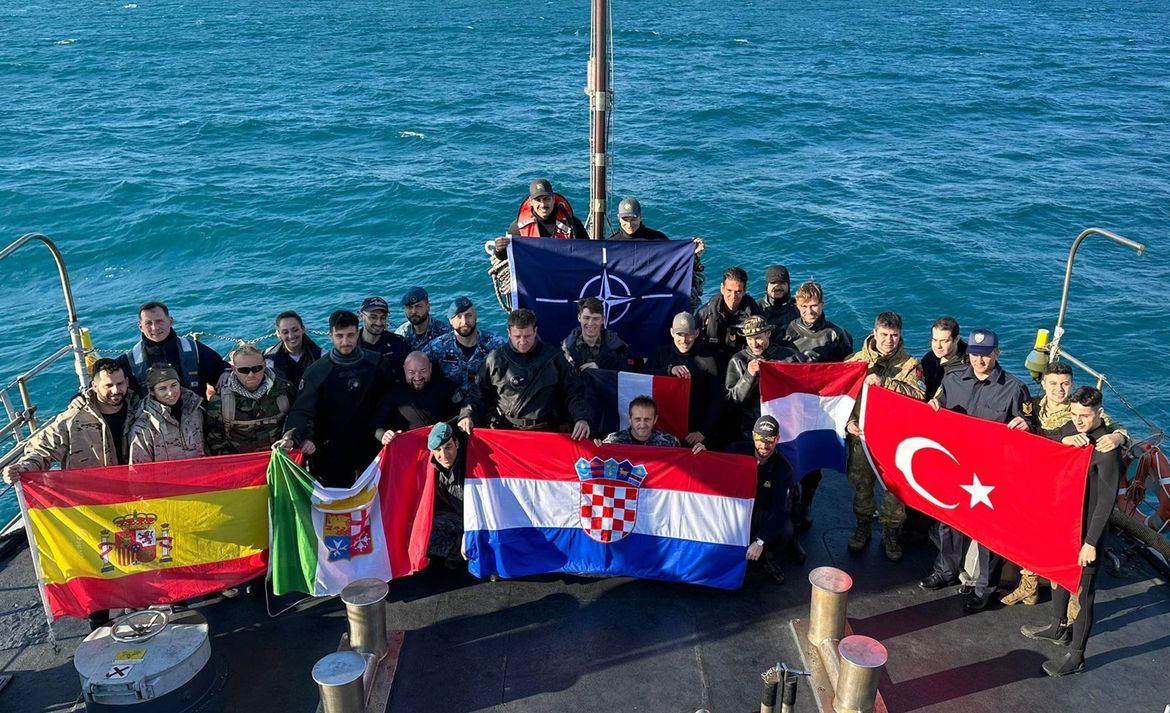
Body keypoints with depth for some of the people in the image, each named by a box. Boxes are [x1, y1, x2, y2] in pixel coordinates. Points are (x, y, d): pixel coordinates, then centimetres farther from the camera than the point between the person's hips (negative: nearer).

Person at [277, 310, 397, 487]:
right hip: (331, 452, -2)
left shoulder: (378, 363, 0)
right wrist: (291, 436, -31)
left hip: (369, 449, 2)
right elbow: (302, 411, -13)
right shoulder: (317, 371, -6)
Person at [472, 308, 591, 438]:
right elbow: (479, 393, 14)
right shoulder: (495, 359, 6)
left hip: (545, 431, -1)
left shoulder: (553, 356, 3)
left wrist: (581, 418, -12)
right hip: (505, 429, 1)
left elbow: (573, 391, 5)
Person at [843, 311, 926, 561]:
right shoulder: (857, 360, 2)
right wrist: (848, 421, -9)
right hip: (861, 435, 1)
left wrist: (885, 382, -27)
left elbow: (919, 395, -20)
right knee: (861, 484, 13)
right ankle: (863, 528, 32)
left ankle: (891, 535, 22)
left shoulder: (910, 365, -2)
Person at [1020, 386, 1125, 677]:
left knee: (1082, 591, 5)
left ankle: (1076, 656, 19)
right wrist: (1064, 442, -23)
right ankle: (1058, 627, 47)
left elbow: (1106, 501, -21)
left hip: (1086, 527, -7)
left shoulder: (1107, 447, -23)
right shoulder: (1069, 429, -3)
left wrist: (1090, 542, -19)